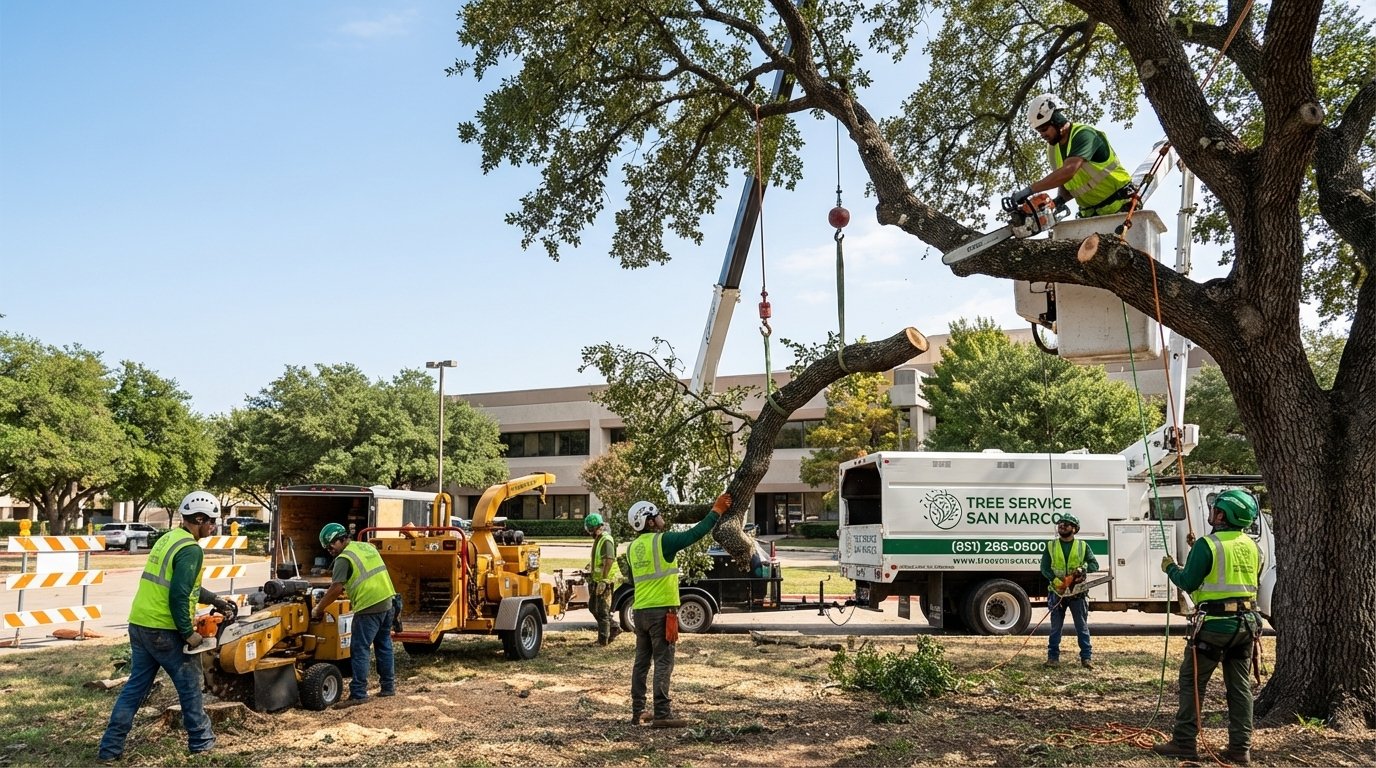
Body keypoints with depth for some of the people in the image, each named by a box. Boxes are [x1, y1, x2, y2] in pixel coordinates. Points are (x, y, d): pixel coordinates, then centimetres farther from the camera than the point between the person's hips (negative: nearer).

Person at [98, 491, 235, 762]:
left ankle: (110, 748, 15)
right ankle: (201, 741, 19)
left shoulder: (168, 538, 13)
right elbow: (179, 595, -23)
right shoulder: (191, 550, -17)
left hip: (139, 625, 9)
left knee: (136, 686, 15)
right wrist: (188, 633, -15)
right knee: (190, 686, 7)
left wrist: (213, 599, 25)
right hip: (164, 631, -8)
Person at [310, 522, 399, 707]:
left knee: (360, 651, -3)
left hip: (370, 607, -9)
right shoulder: (367, 547, 17)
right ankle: (388, 686, 25)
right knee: (384, 645, 18)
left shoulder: (344, 558, -7)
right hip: (388, 601, 9)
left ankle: (358, 694, -2)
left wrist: (318, 609, -5)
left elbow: (336, 589, -15)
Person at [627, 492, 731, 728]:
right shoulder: (662, 541, -12)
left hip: (640, 610, 7)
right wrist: (717, 511, -2)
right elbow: (696, 533, -11)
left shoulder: (633, 547, 10)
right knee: (663, 663, -4)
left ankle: (637, 712, 17)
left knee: (641, 662, 13)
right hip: (662, 610, -7)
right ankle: (662, 715, -6)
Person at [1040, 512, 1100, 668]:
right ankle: (1053, 656, 10)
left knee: (1082, 627, 2)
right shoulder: (1051, 546, 5)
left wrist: (1082, 569, -19)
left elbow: (1094, 565, 1)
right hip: (1058, 592, 0)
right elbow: (1044, 567, -1)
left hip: (1077, 593, 0)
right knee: (1055, 627, 5)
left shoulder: (1082, 546, 6)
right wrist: (1055, 580, -16)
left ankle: (1086, 657, 5)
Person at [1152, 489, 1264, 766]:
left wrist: (1170, 567, 9)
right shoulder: (1252, 547, 8)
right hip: (1246, 623, 6)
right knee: (1240, 686, 12)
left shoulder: (1207, 545, -13)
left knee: (1191, 682, 2)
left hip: (1215, 624, -6)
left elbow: (1188, 582, -11)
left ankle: (1184, 744, 4)